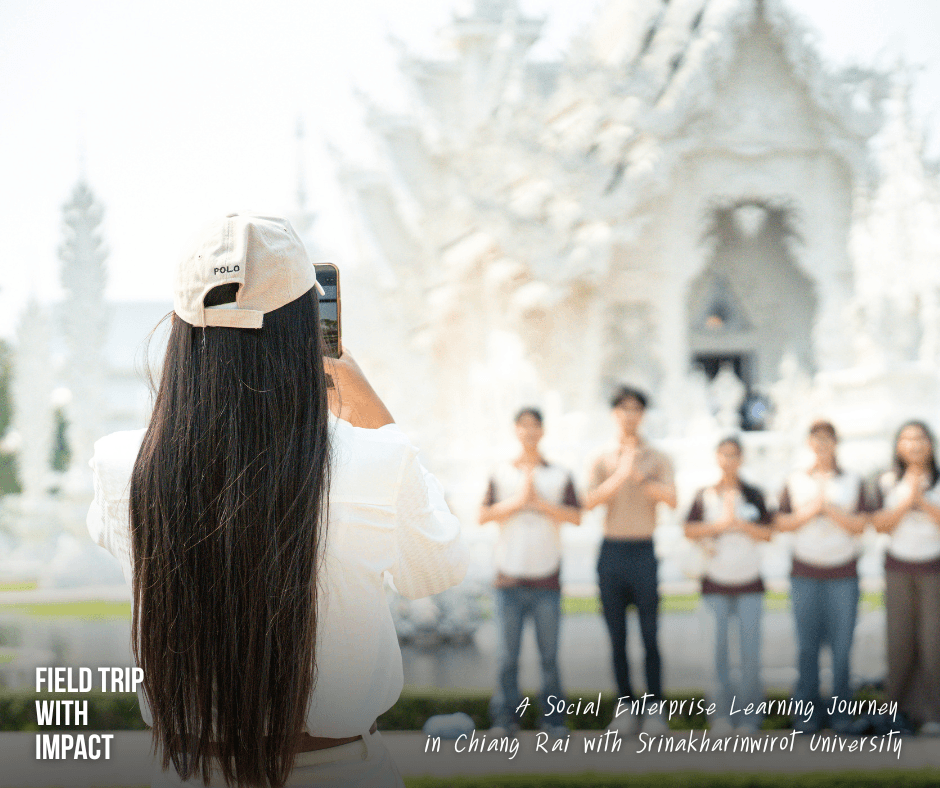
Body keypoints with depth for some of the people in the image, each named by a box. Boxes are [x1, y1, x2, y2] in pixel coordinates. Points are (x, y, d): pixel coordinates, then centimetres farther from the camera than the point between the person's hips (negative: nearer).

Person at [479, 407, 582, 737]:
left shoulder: (560, 475, 9)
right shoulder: (500, 474, 9)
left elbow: (575, 516, -2)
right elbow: (484, 515, -1)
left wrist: (539, 502, -9)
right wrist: (518, 500, -10)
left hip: (547, 579, 0)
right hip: (510, 578, 0)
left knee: (549, 654, 2)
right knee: (506, 654, -1)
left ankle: (553, 717, 9)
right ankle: (504, 718, 6)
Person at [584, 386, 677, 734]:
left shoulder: (657, 459, 6)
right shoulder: (602, 461, 9)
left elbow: (671, 499, -10)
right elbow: (590, 501, -7)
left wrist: (637, 476, -18)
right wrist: (620, 475, -19)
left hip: (643, 551, -2)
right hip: (611, 549, 2)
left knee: (650, 635, -3)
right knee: (617, 637, 4)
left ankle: (655, 709, 2)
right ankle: (626, 707, 10)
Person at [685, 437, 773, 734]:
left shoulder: (753, 495, 7)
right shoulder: (704, 495, 7)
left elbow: (767, 532, 1)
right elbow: (689, 530, 0)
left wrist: (738, 523, -11)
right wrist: (721, 524, -10)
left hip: (749, 582, 0)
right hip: (715, 584, 0)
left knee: (751, 651, -4)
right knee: (716, 650, -3)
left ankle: (750, 717, 1)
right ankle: (721, 715, 4)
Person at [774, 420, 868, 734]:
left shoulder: (853, 481, 7)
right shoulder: (795, 481, 10)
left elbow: (859, 525, -1)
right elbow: (782, 522, 4)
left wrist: (829, 508, -11)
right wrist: (810, 511, -9)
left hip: (843, 574, 0)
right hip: (805, 573, 0)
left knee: (841, 643, -1)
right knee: (807, 645, 0)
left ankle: (841, 709, 7)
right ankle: (807, 710, 7)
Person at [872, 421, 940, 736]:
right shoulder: (888, 483, 4)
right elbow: (881, 525, -4)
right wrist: (907, 501, -16)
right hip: (898, 567, 1)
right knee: (900, 639, -1)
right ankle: (898, 710, 10)